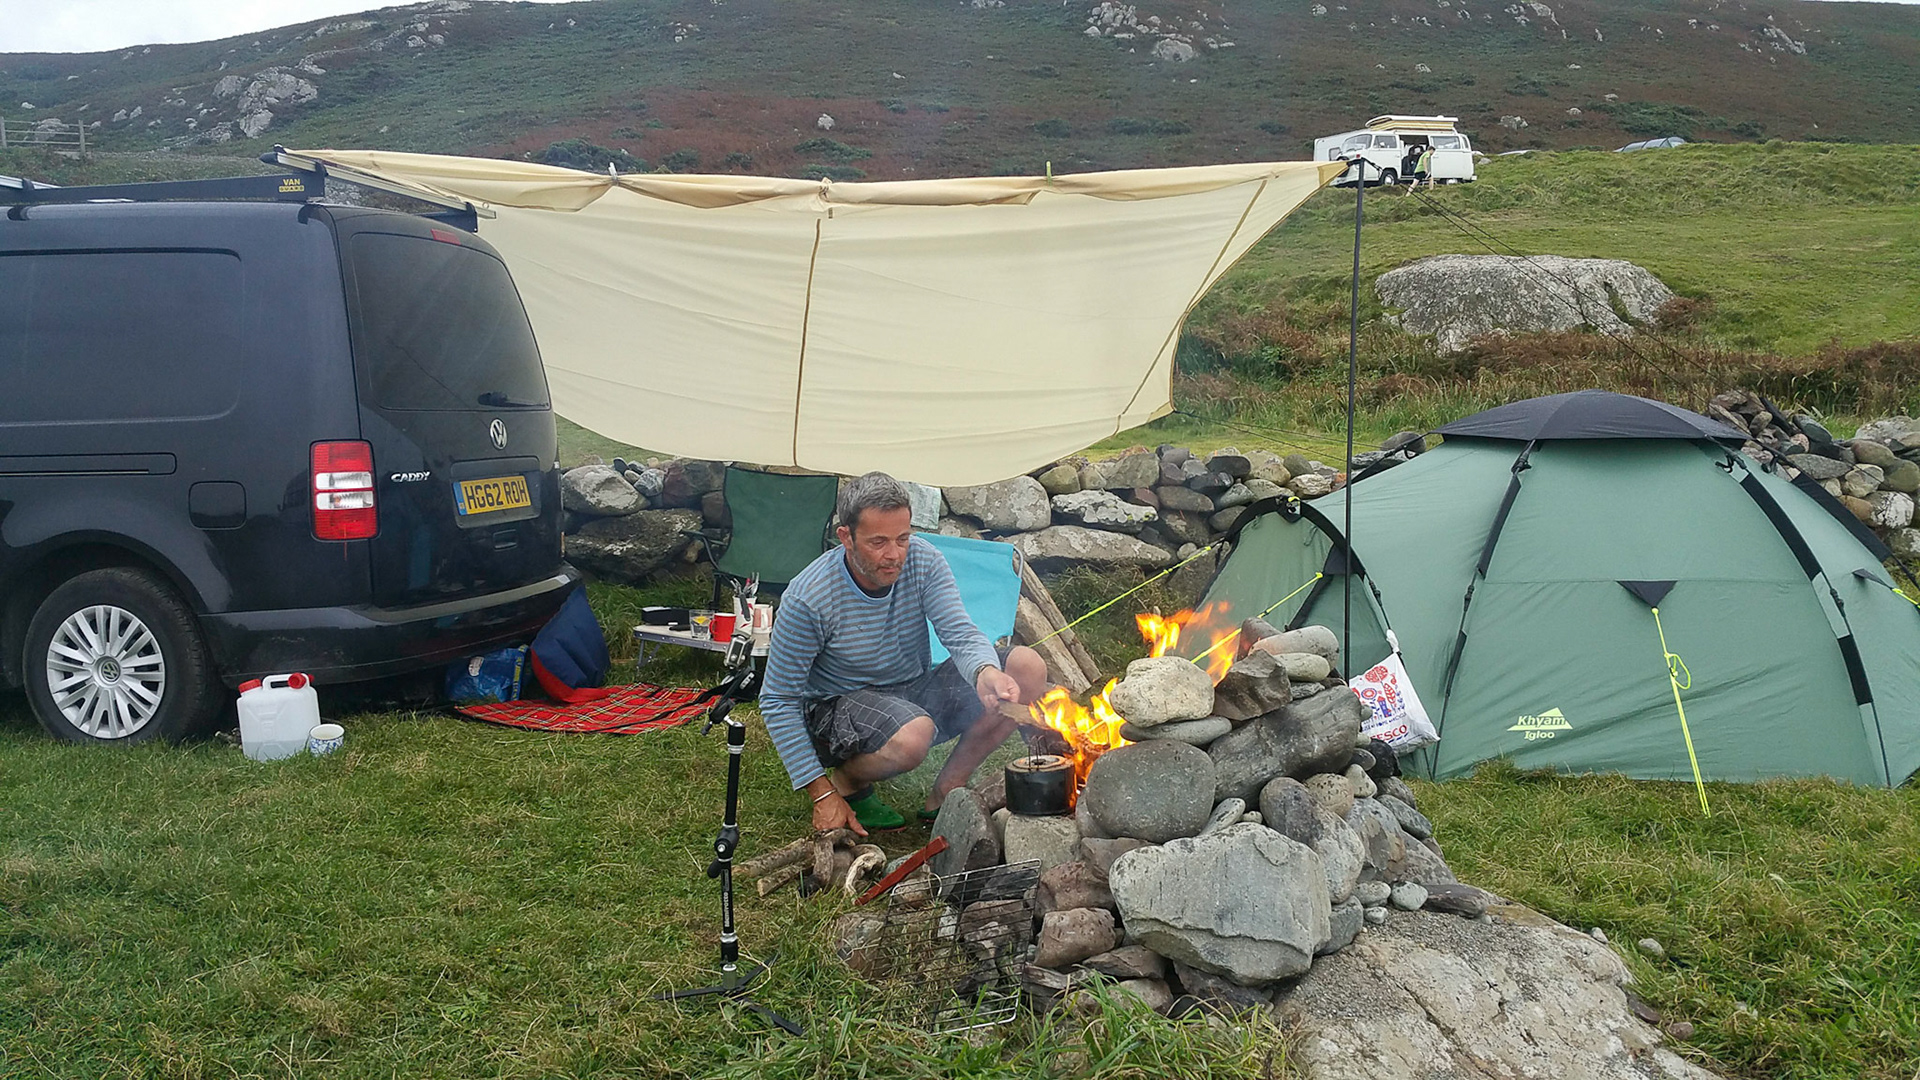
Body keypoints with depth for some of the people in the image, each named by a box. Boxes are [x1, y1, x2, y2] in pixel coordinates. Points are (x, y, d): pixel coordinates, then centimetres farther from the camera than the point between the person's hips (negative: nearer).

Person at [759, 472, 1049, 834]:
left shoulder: (924, 560, -12)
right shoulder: (808, 600, -23)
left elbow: (963, 636, -18)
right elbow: (778, 700, -15)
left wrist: (986, 673, -44)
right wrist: (821, 794, -17)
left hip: (916, 690, 6)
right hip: (838, 706, -5)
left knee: (1028, 667, -14)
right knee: (913, 734, -39)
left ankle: (944, 794, -2)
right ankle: (846, 782, -3)